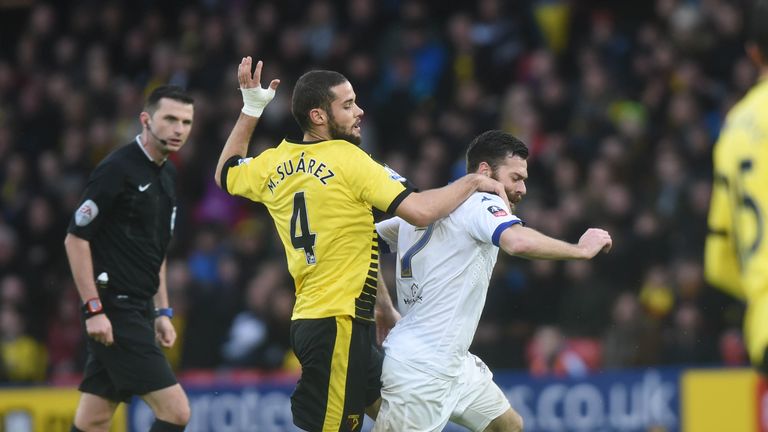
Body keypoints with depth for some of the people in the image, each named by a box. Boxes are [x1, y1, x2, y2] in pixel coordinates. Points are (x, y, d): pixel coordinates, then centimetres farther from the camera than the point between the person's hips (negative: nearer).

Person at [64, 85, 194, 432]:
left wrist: (162, 312, 19)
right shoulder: (117, 169, -13)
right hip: (114, 311, -9)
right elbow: (75, 239, -14)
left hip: (138, 310, 9)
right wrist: (93, 309, -18)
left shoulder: (167, 174, 14)